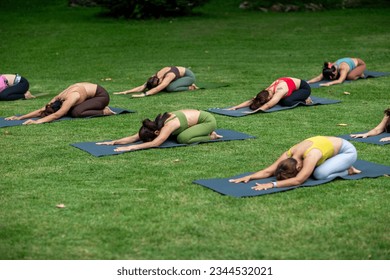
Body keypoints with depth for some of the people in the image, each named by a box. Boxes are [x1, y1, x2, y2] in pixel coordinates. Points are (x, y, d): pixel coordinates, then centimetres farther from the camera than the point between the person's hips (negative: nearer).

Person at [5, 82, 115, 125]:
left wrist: (38, 121, -55)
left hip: (101, 95, -9)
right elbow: (40, 110, -12)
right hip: (91, 93, 9)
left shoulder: (70, 99, -34)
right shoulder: (58, 99, -12)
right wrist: (20, 117, -21)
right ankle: (100, 107, 12)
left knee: (76, 112, -25)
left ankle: (104, 111, -8)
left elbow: (57, 115, -46)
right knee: (70, 110, -1)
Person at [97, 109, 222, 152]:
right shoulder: (157, 124, -8)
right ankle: (207, 133, 14)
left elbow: (155, 143, -44)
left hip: (208, 120, -9)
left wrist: (131, 147, -49)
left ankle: (210, 136, -5)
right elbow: (134, 137, -9)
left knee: (182, 139, -26)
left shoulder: (168, 126, -32)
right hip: (200, 116, 9)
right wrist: (114, 142, -19)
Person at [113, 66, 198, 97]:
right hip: (181, 75, 9)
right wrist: (126, 92, -35)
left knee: (170, 88, -31)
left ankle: (190, 88, -9)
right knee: (164, 87, -12)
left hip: (189, 75, -9)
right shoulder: (156, 76, -18)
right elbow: (142, 87, -24)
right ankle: (189, 86, 3)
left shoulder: (169, 76, -38)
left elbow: (158, 89, -51)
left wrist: (144, 94, -63)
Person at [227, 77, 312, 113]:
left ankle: (305, 100, -1)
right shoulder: (266, 91, -17)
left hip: (304, 87, -8)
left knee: (287, 102, -30)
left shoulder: (279, 92, -38)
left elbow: (268, 105, -52)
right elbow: (251, 101, -21)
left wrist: (255, 111, -64)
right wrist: (235, 107, -32)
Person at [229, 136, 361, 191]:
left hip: (347, 150, -8)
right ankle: (342, 166, 13)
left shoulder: (311, 156, -40)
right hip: (331, 148, 8)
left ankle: (348, 170, -1)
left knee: (320, 174, -27)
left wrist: (272, 185, -54)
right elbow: (268, 171, -21)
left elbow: (297, 180, -48)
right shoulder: (288, 155, -20)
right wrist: (249, 177, -36)